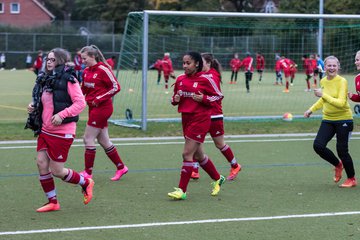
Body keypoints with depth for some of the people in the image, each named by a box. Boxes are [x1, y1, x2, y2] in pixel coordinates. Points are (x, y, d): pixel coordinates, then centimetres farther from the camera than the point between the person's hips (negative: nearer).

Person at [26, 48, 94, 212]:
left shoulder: (68, 80, -12)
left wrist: (62, 115, -25)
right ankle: (52, 202, 13)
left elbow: (80, 103, -17)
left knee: (57, 170, -2)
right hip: (45, 130, 7)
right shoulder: (45, 80, 10)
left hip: (62, 132, -7)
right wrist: (34, 106, 3)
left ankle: (86, 183, 24)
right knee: (41, 163, 0)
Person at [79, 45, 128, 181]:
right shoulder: (86, 71, 9)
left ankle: (88, 172, 2)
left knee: (88, 138, -6)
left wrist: (99, 99, -17)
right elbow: (84, 89, 21)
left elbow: (116, 87, -14)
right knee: (103, 140, 11)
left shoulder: (103, 69, -14)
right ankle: (121, 168, 23)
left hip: (102, 107, -8)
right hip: (93, 108, 8)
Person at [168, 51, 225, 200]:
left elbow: (218, 96, -3)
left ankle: (182, 190, -7)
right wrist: (175, 99, -5)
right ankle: (217, 179, 37)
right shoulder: (180, 79, 7)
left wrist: (203, 98, -17)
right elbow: (174, 98, 18)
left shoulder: (205, 79, -9)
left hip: (200, 119, -7)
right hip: (186, 119, 7)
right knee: (198, 156, 16)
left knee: (187, 154, -11)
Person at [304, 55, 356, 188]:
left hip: (343, 119, -6)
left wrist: (323, 95, -26)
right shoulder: (323, 81, 4)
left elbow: (341, 103, -27)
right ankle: (338, 165, 18)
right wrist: (312, 109, 14)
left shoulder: (342, 81, -16)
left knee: (342, 150, -4)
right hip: (328, 120, 6)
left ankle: (352, 179, 19)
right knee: (318, 145, -9)